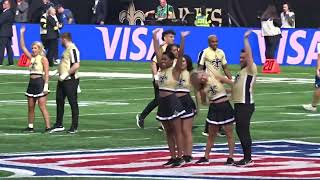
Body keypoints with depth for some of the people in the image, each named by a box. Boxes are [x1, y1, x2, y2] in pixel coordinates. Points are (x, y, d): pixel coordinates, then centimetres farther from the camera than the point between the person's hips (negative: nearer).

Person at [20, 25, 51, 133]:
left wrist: (46, 86, -18)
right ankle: (30, 127, 14)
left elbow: (46, 73, -11)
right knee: (30, 107, 8)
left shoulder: (43, 59, -7)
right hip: (32, 83, 8)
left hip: (40, 82, -8)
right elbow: (23, 47, 13)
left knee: (42, 106, -11)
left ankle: (48, 127, -11)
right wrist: (21, 34, 7)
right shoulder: (32, 57, 12)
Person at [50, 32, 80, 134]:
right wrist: (59, 70, 18)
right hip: (63, 80, 10)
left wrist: (66, 74, -22)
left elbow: (76, 65, -25)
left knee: (73, 103, -2)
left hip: (70, 80, -10)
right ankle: (59, 125, 21)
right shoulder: (66, 49, 15)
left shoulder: (72, 49, -16)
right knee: (59, 101, 13)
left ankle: (74, 127, 4)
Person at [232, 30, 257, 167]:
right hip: (238, 104, 10)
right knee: (240, 131, 12)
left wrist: (246, 39, -18)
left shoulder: (251, 69, -8)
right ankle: (246, 158, 18)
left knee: (244, 131, -9)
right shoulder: (242, 71, 20)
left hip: (246, 105, -10)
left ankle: (248, 159, -6)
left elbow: (249, 54, -21)